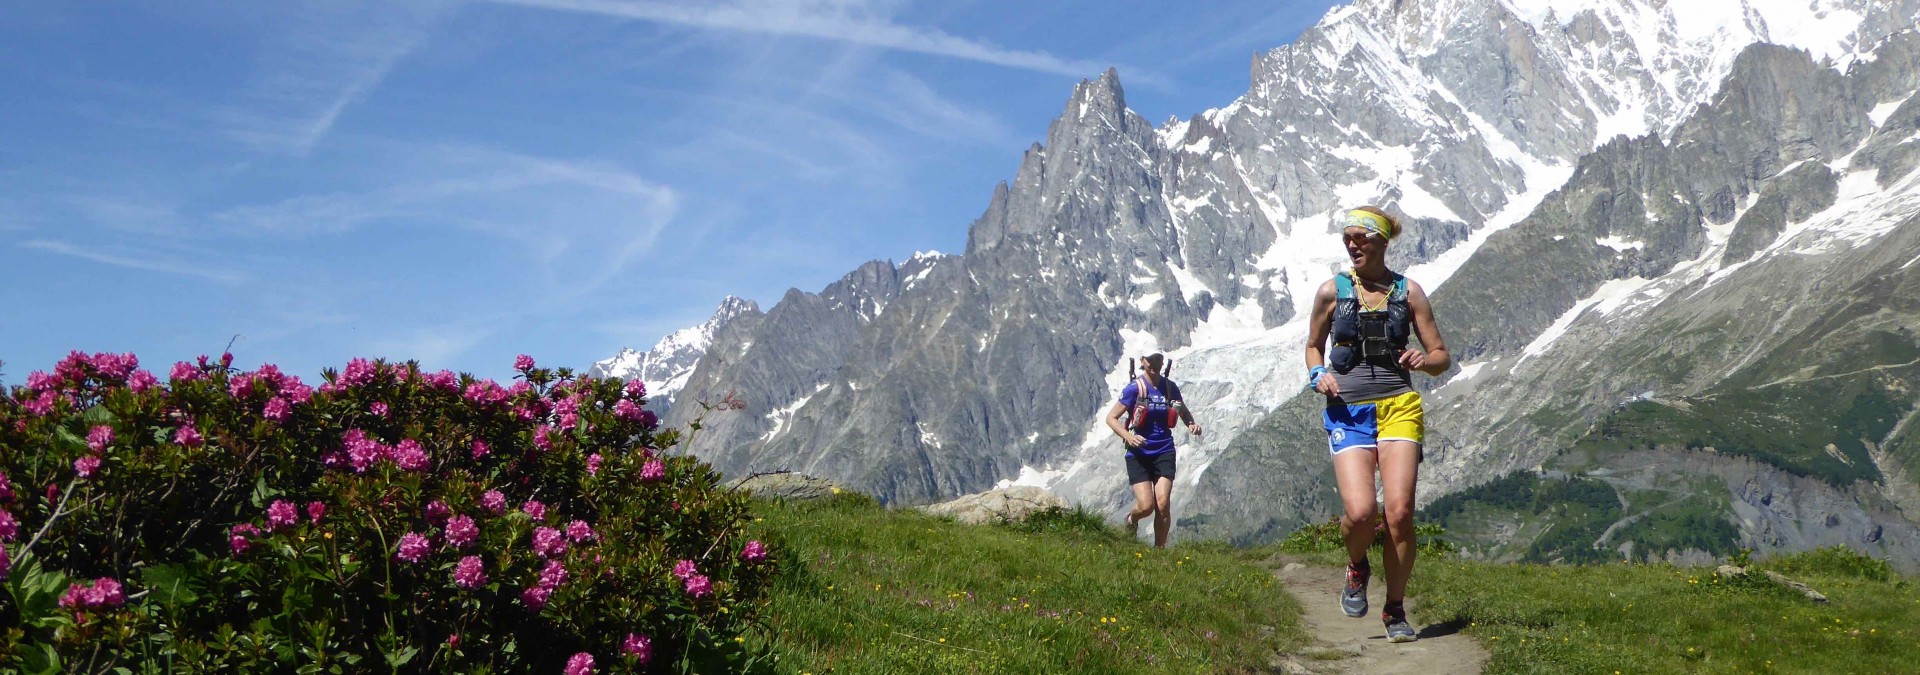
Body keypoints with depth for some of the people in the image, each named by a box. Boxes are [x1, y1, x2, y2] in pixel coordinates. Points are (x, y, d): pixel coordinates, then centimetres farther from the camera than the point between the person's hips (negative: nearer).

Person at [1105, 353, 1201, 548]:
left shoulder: (1170, 387, 3)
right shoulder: (1135, 388, -8)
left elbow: (1184, 412, 21)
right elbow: (1111, 418, -6)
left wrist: (1192, 424, -3)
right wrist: (1128, 437, -23)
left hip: (1164, 453, 3)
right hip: (1139, 453, -3)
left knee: (1163, 505, -10)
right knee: (1146, 506, -10)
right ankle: (1132, 519, 27)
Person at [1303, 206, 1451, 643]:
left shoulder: (1408, 292, 6)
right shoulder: (1332, 291, 5)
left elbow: (1441, 357, 9)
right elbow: (1313, 344, 19)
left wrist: (1424, 360, -14)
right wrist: (1318, 376, -2)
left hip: (1398, 406, 0)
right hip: (1347, 411, 0)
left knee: (1400, 512, -11)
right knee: (1359, 512, -18)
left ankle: (1395, 611, 8)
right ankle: (1357, 569, 18)